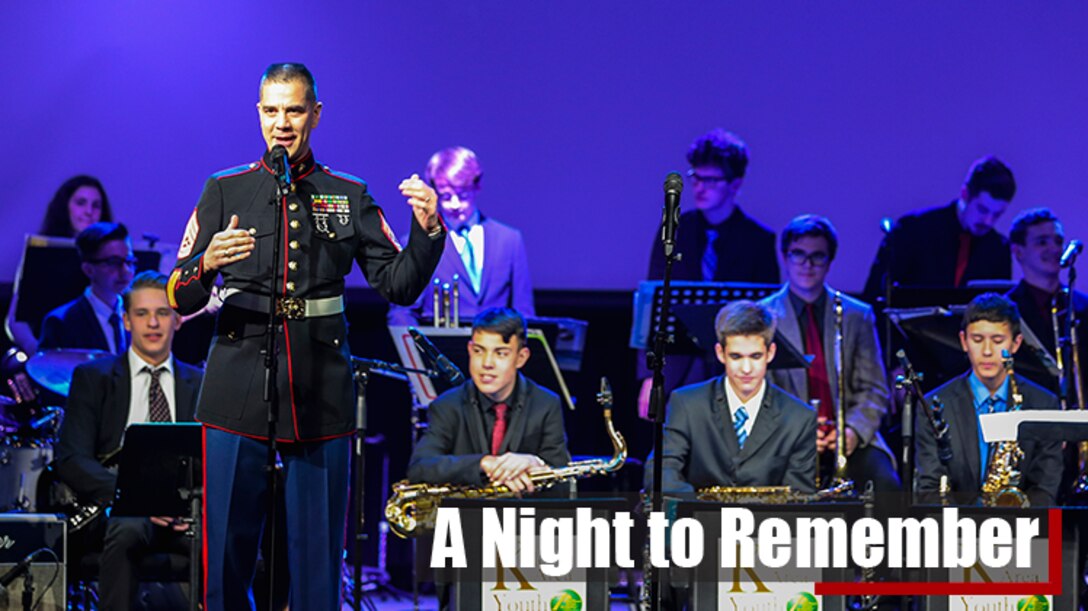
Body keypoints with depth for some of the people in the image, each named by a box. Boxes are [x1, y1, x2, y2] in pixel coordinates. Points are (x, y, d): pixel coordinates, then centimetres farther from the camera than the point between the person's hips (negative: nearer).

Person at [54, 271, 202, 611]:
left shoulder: (200, 384, 18)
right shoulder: (92, 378, 10)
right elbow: (70, 461, -1)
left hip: (183, 515, 2)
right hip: (115, 506, -2)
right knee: (128, 530, -38)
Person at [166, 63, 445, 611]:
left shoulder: (349, 197, 11)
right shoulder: (225, 191, 8)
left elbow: (398, 284, 6)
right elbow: (180, 298, 3)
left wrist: (427, 230, -10)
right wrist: (205, 265, -18)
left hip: (321, 394, 1)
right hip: (238, 393, -1)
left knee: (317, 548, 1)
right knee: (227, 544, -3)